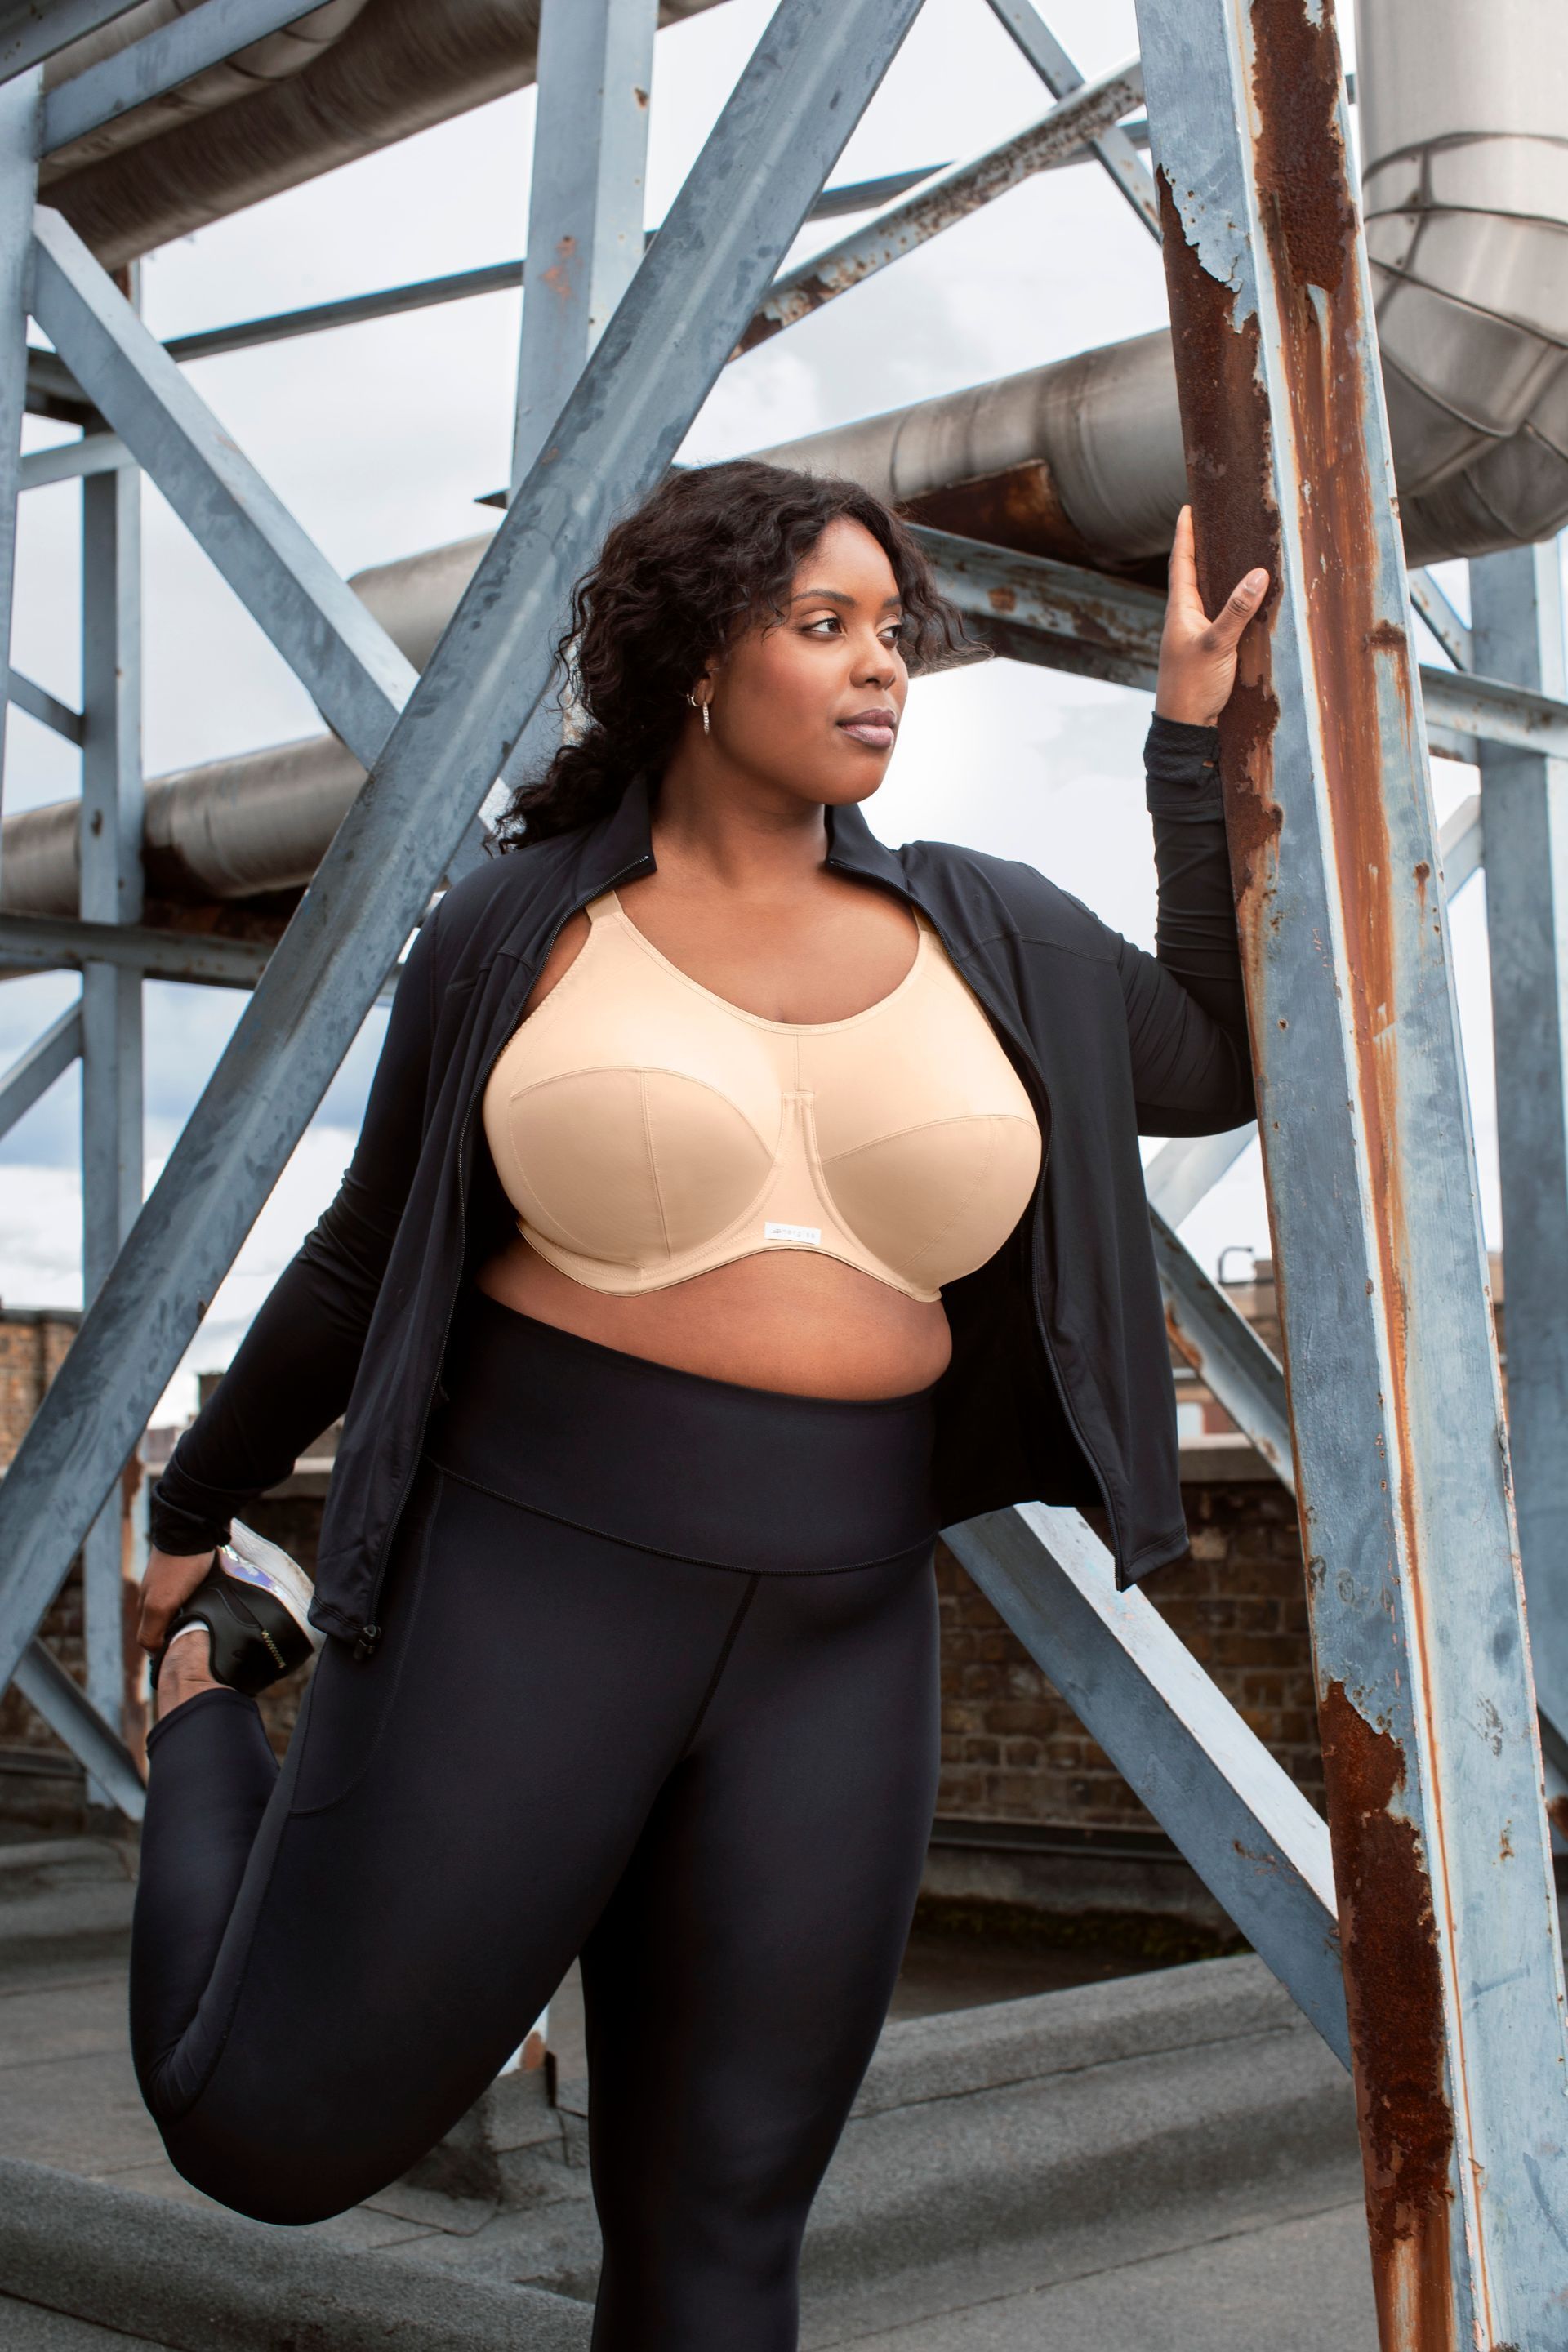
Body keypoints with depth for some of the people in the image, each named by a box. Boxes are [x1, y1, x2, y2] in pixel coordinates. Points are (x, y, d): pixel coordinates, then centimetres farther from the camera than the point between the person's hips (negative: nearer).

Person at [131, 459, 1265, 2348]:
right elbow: (367, 1259, 8)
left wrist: (1196, 728, 12)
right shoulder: (520, 929, -2)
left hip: (828, 1640, 3)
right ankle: (223, 1676, 31)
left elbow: (1232, 1059, 17)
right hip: (531, 1582, -2)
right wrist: (193, 1509, 18)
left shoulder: (981, 937, 7)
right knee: (269, 2135, 5)